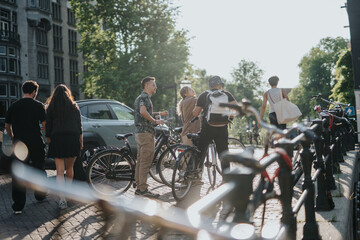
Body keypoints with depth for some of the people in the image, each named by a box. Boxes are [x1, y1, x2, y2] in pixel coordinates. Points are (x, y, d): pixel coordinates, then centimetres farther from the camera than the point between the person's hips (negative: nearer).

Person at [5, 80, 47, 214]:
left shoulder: (14, 106, 6)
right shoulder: (38, 105, -4)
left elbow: (7, 125, 12)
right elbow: (44, 124, -9)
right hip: (36, 143, -2)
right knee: (39, 169, 18)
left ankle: (18, 206, -2)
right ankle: (40, 195, 33)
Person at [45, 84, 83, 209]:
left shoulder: (51, 108, 4)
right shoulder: (74, 107, 7)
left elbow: (48, 128, 2)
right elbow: (79, 126, 6)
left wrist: (48, 142, 10)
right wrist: (81, 142, 11)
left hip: (57, 140, -2)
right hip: (72, 139, 2)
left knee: (60, 171, -4)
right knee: (70, 168, 17)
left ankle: (62, 199, -13)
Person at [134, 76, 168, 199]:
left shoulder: (142, 97, 21)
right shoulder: (144, 97, -11)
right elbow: (143, 111, -30)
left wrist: (159, 113, 31)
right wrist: (155, 121, -20)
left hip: (140, 132, 11)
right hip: (146, 132, -11)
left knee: (140, 161, 11)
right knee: (145, 162, -9)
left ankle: (139, 187, 16)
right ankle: (143, 189, -8)